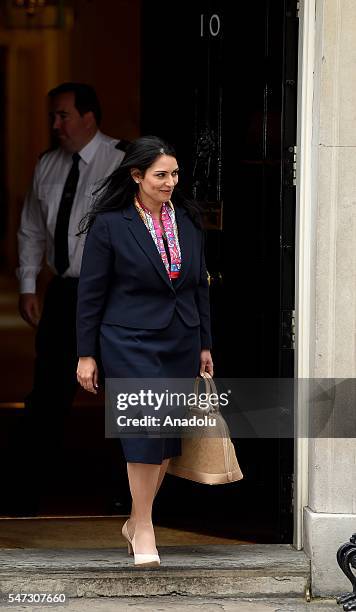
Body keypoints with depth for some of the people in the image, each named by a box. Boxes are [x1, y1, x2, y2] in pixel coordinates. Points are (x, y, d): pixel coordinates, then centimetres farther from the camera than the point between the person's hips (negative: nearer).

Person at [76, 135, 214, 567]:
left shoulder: (188, 221, 8)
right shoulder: (110, 224, -7)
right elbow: (90, 292, -3)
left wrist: (204, 345, 14)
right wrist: (86, 354, -4)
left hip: (181, 343, 5)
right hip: (131, 342, -5)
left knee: (169, 434, 7)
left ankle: (136, 522, 21)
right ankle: (144, 528, -3)